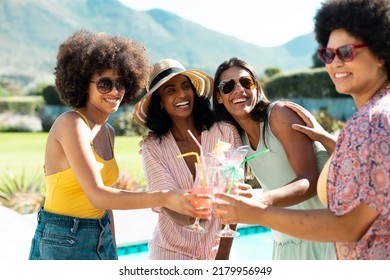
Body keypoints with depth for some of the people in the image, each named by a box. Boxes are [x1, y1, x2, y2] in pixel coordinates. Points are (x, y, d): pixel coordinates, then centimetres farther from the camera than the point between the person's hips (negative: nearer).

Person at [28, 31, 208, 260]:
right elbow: (97, 196, -26)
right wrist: (164, 199, -33)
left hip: (102, 241, 7)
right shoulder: (72, 123, -17)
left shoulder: (108, 132, 8)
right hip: (63, 243, -7)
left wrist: (113, 251, 10)